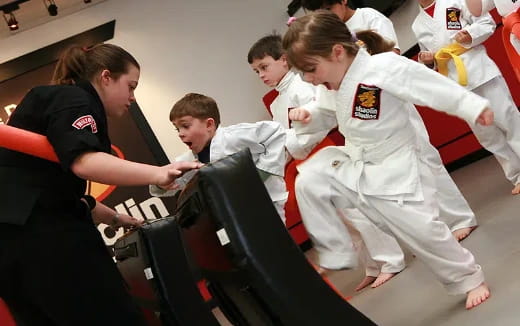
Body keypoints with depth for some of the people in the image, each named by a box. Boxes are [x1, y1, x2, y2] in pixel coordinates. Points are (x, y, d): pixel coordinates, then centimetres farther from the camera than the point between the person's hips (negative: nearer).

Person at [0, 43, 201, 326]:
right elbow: (83, 162, -25)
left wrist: (116, 219, 33)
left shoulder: (56, 101, 27)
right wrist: (157, 174, -37)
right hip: (41, 233, -11)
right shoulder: (73, 100, -4)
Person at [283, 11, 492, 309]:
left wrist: (473, 108, -18)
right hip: (353, 167, 7)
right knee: (307, 183, -7)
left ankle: (469, 279, 23)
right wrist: (308, 118, -6)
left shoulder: (384, 68, -27)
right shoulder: (331, 85, -2)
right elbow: (327, 115, 15)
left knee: (422, 230, -5)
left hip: (395, 171, -7)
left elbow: (432, 86, -23)